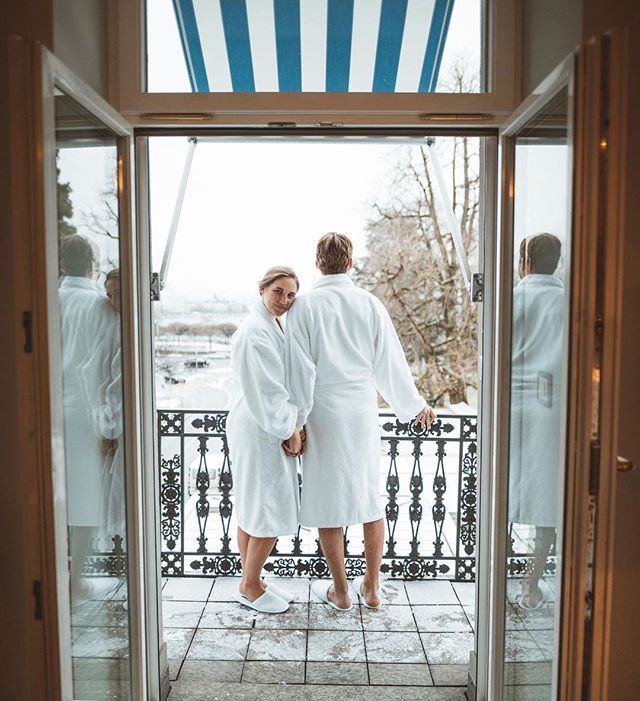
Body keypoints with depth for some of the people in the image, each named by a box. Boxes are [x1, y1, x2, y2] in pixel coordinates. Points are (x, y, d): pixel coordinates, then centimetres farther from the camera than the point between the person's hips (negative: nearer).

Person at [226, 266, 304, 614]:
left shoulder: (274, 326, 13)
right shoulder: (254, 331, -18)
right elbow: (264, 390, -20)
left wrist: (291, 428, 10)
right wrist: (290, 431, -13)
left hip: (273, 428, 10)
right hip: (260, 432, -10)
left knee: (254, 512, 17)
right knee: (270, 512, 1)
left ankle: (251, 581, 30)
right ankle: (250, 587, 18)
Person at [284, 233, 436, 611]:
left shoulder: (305, 304, -7)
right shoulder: (370, 303, 1)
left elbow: (300, 367, -9)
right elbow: (391, 361, 5)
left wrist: (296, 420, -2)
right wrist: (416, 405, 18)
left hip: (323, 411, -3)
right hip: (363, 409, 3)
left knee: (328, 499, 9)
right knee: (371, 496, 15)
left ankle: (340, 591, 22)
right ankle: (371, 586, 27)